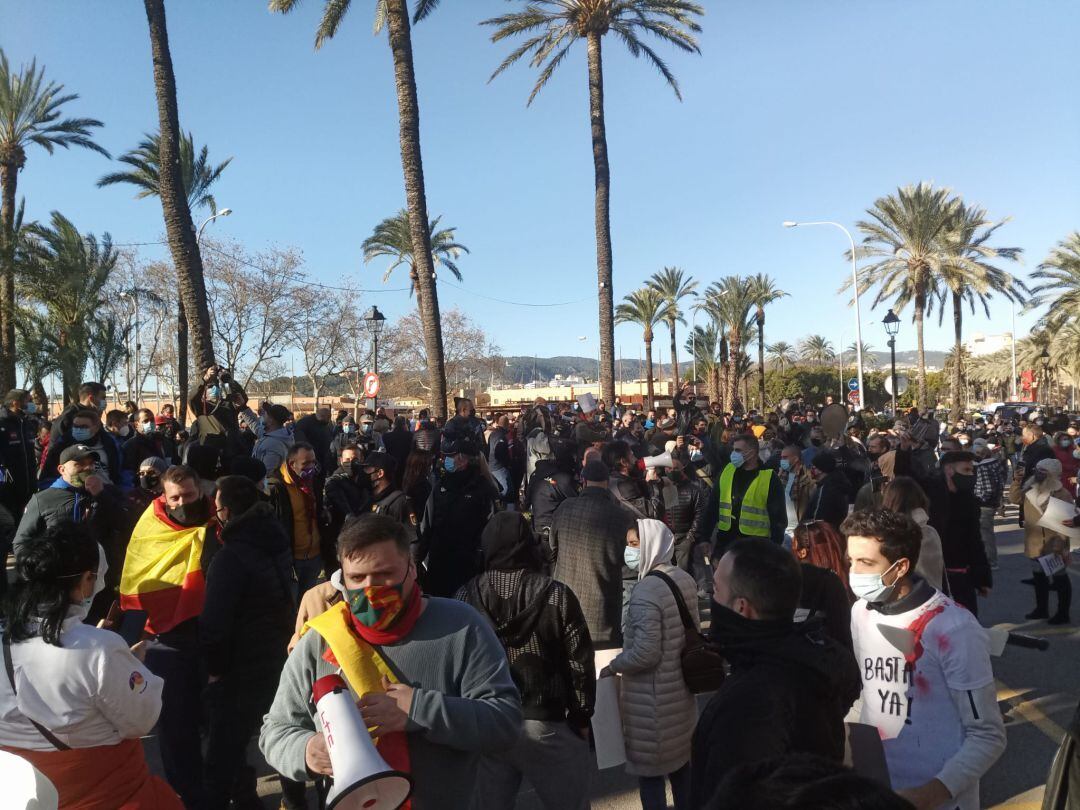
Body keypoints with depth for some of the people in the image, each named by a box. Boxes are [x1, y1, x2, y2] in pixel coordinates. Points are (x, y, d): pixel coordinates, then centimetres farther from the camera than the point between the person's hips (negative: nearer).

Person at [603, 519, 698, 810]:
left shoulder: (645, 590, -26)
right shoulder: (685, 579, 0)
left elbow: (645, 653, -27)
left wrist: (613, 666, -11)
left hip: (652, 698, -8)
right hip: (680, 687, 8)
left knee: (649, 767, 8)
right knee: (680, 758, 22)